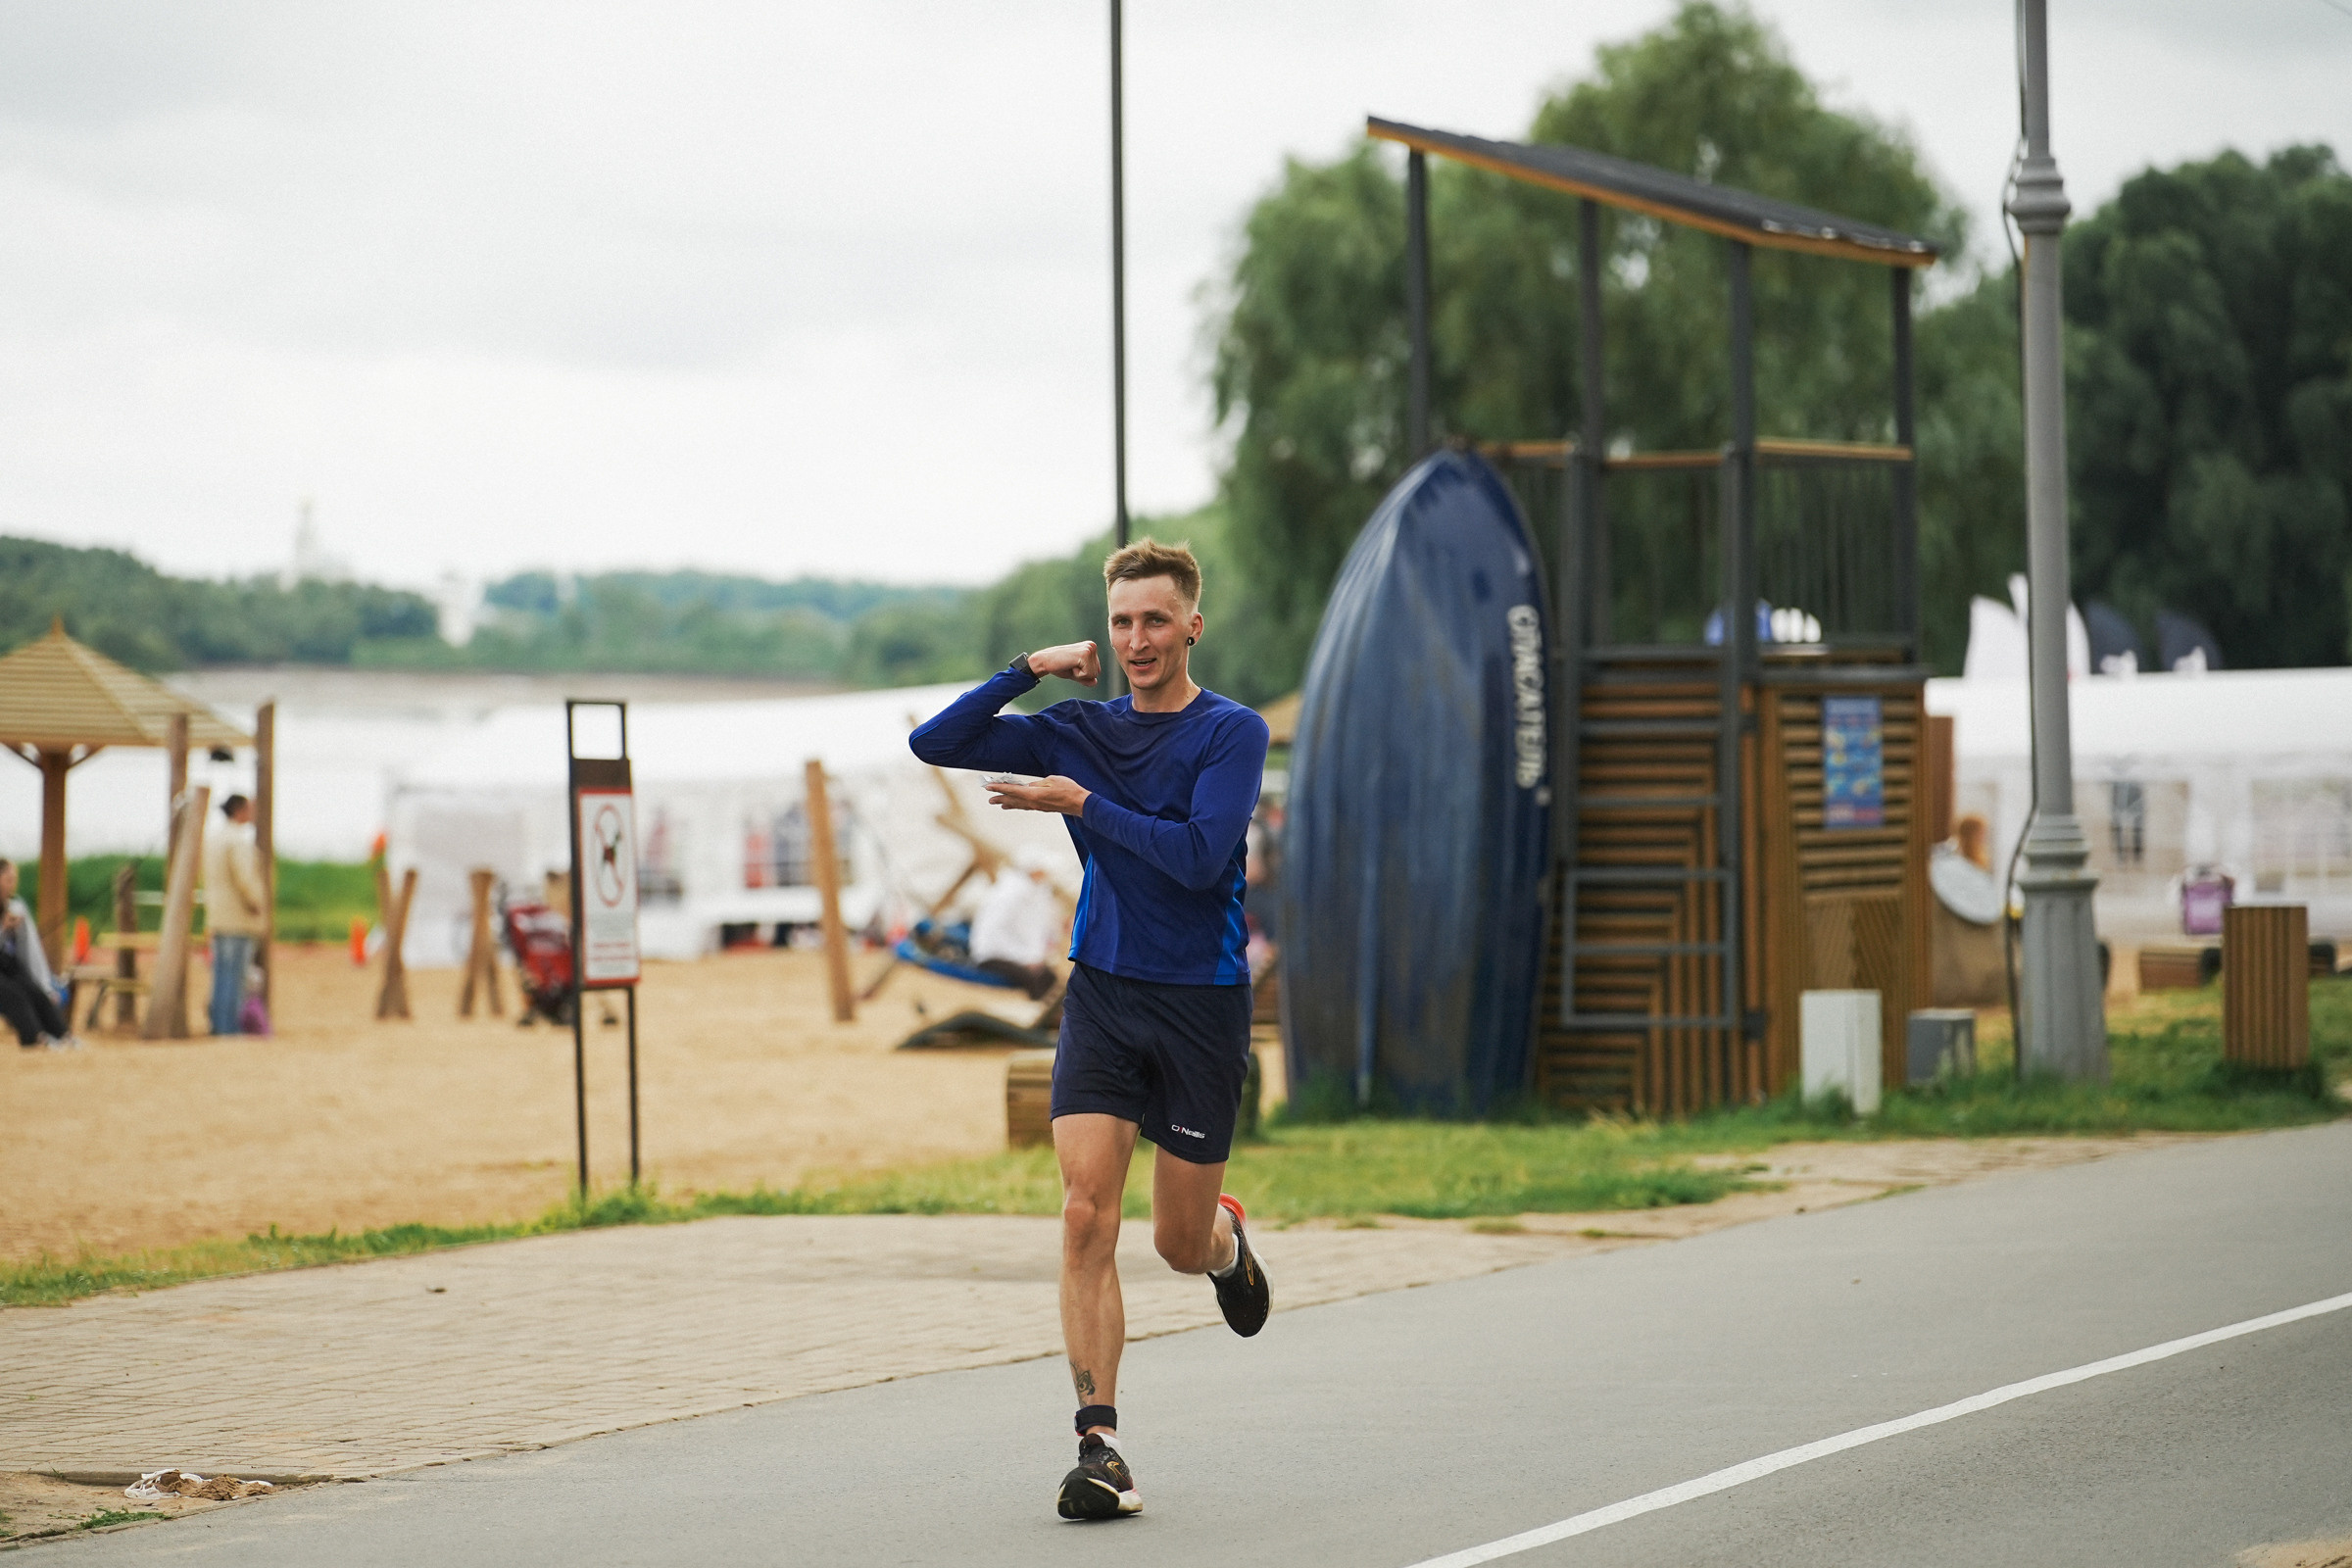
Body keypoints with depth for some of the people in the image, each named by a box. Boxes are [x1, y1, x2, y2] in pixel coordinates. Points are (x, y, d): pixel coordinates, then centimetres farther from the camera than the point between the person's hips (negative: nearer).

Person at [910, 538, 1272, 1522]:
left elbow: (1198, 855, -19)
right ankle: (1100, 1449, -16)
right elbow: (937, 744, 3)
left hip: (1200, 1002, -2)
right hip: (1101, 996, 2)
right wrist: (1031, 667, -5)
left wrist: (1083, 805, -17)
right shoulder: (1078, 731, 7)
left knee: (1180, 1245, 7)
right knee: (1086, 1212, -15)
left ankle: (1228, 1237, 46)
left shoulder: (1232, 733, -6)